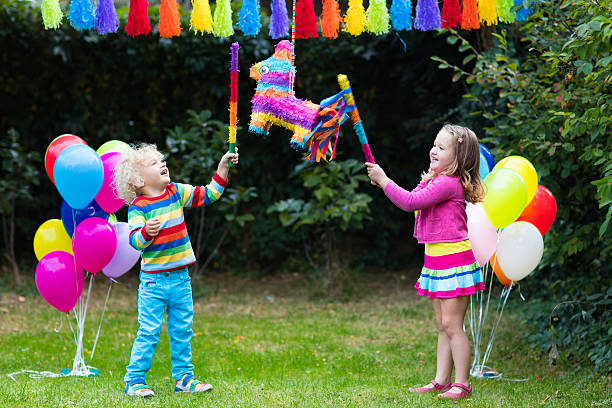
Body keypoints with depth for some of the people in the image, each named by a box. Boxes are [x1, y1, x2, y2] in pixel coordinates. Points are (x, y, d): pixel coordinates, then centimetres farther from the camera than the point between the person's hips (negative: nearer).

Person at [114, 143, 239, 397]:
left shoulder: (177, 193, 6)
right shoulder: (138, 207, -11)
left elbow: (208, 195, 12)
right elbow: (134, 241, -19)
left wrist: (223, 167, 5)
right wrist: (146, 233, -39)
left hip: (180, 279, 5)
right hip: (153, 281, -5)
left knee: (182, 331, 11)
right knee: (149, 332, -5)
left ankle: (183, 378, 21)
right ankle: (134, 381, 3)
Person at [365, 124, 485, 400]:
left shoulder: (448, 183, -18)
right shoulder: (435, 180, 15)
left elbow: (410, 202, -22)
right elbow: (411, 201, 21)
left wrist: (384, 180, -16)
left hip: (454, 260, -10)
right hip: (435, 260, 10)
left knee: (452, 325, -8)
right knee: (443, 326, 12)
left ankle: (462, 384, -3)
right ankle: (441, 380, 16)